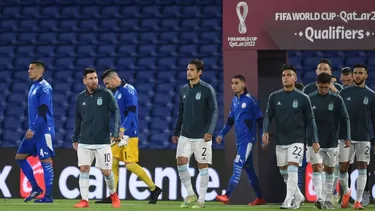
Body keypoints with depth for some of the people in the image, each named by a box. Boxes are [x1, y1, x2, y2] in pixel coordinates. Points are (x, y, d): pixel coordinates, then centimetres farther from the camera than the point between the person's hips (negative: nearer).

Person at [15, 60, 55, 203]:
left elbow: (43, 111, -19)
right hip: (34, 131, 10)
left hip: (43, 131, -10)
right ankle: (35, 188, 13)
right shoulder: (34, 87, 17)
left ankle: (48, 196, -4)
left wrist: (32, 128, -23)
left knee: (45, 161, -6)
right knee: (20, 157, 9)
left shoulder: (44, 87, -11)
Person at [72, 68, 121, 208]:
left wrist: (116, 131, -17)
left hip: (102, 142, -2)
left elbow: (116, 112, -5)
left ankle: (113, 195, 27)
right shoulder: (80, 98, 6)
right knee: (84, 169, -8)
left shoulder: (106, 94, -4)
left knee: (106, 171, 2)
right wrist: (75, 139, 15)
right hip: (84, 142, 2)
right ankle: (84, 201, -5)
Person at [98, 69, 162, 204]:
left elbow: (132, 112, -21)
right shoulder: (117, 92, 17)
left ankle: (154, 189, 0)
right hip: (120, 134, 9)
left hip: (129, 134, -9)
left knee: (130, 164, -11)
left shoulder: (128, 90, -11)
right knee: (113, 162, 3)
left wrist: (122, 129, -29)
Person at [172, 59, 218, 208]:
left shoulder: (207, 90, -7)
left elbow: (214, 112, -10)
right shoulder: (183, 90, 10)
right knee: (181, 162, -7)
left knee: (202, 166, 0)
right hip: (185, 135, 5)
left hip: (201, 136, -5)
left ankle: (201, 200, 8)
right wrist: (176, 133, 16)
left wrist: (209, 131, -22)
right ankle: (190, 194, 7)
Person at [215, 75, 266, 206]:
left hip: (248, 139, -8)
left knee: (238, 166, -14)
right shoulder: (234, 101, 12)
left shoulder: (250, 100, -9)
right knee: (248, 169, 9)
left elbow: (260, 120, -8)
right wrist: (222, 134, 12)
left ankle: (227, 196, -19)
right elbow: (230, 120, 20)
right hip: (239, 140, 8)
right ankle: (260, 198, 15)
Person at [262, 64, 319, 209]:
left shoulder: (303, 98, -3)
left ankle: (288, 201, -16)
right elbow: (268, 116, 4)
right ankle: (298, 197, 28)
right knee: (284, 171, 11)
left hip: (297, 140, -4)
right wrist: (265, 131, -14)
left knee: (292, 169, -16)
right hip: (280, 141, 4)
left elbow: (309, 120, 1)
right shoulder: (274, 97, 4)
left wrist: (315, 140, -1)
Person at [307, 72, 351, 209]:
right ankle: (319, 198, -19)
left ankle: (328, 200, 18)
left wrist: (347, 138, -7)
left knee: (329, 171, 9)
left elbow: (345, 119, 0)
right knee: (316, 168, -12)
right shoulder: (310, 99, -1)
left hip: (331, 142, 1)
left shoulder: (337, 100, -3)